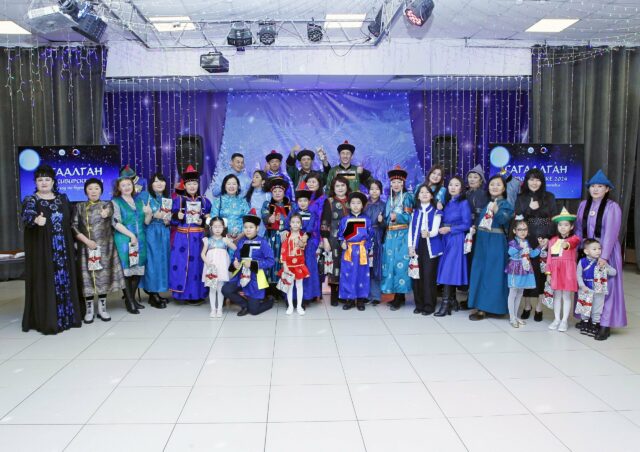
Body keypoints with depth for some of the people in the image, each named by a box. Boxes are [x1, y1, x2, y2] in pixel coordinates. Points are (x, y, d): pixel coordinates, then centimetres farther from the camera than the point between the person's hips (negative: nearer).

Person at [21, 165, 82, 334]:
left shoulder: (63, 198, 10)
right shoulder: (30, 200, -3)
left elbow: (70, 220, 17)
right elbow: (26, 216, -23)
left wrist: (72, 242, 10)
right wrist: (36, 220, -45)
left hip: (63, 249, 4)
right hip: (41, 250, -4)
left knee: (65, 280, 5)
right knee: (45, 282, -4)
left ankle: (66, 316, 13)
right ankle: (47, 320, 0)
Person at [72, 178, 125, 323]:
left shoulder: (107, 205, 5)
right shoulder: (79, 207, 7)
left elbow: (110, 212, -20)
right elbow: (74, 226, 0)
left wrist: (106, 213, -45)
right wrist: (86, 241, -13)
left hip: (104, 246, 0)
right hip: (86, 246, 0)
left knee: (103, 275, 1)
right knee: (87, 276, -1)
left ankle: (102, 308, 11)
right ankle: (89, 309, 8)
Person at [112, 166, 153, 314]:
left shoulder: (139, 201, 13)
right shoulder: (115, 202, -1)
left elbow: (146, 222, 13)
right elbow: (116, 223, -11)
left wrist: (149, 213, -8)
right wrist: (131, 235, -13)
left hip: (140, 240, 5)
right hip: (124, 241, -5)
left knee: (138, 270, 7)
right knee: (127, 270, -3)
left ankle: (132, 298, 19)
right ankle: (129, 301, 5)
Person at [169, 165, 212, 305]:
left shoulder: (205, 201, 8)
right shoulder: (178, 200, 4)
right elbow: (172, 220, 2)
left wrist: (205, 221, -10)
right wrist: (178, 217, -18)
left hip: (199, 238, 1)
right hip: (183, 238, -1)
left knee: (198, 264, 2)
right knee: (182, 264, -3)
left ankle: (198, 294, 11)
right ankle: (186, 294, 7)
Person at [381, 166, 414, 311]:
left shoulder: (407, 197, 0)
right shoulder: (390, 198, 18)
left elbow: (409, 217, -7)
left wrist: (397, 216, -20)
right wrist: (388, 218, 2)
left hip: (403, 235, -6)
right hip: (390, 235, 6)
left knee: (400, 263, -10)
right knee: (390, 263, 2)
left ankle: (400, 296, -6)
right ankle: (397, 295, 10)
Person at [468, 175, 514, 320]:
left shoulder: (505, 204, -7)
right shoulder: (486, 203, 14)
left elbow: (503, 220, -25)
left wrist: (495, 210, -42)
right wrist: (475, 227, 4)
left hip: (495, 243, -7)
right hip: (482, 241, 8)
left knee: (491, 274, -5)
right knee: (479, 272, 10)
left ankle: (484, 308, -1)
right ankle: (480, 305, 18)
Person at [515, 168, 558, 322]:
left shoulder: (549, 197, 6)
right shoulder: (521, 198, 8)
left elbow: (554, 219, 2)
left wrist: (549, 238, -7)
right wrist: (530, 209, -11)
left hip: (545, 240, 0)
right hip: (526, 240, 1)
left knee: (542, 272, 0)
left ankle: (539, 307, 11)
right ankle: (527, 305, 15)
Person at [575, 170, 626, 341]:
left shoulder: (612, 207, -9)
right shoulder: (584, 205, 7)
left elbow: (611, 233, -15)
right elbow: (578, 229, 11)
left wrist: (604, 256, -21)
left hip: (606, 252, -5)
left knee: (605, 286, -3)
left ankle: (605, 324, 1)